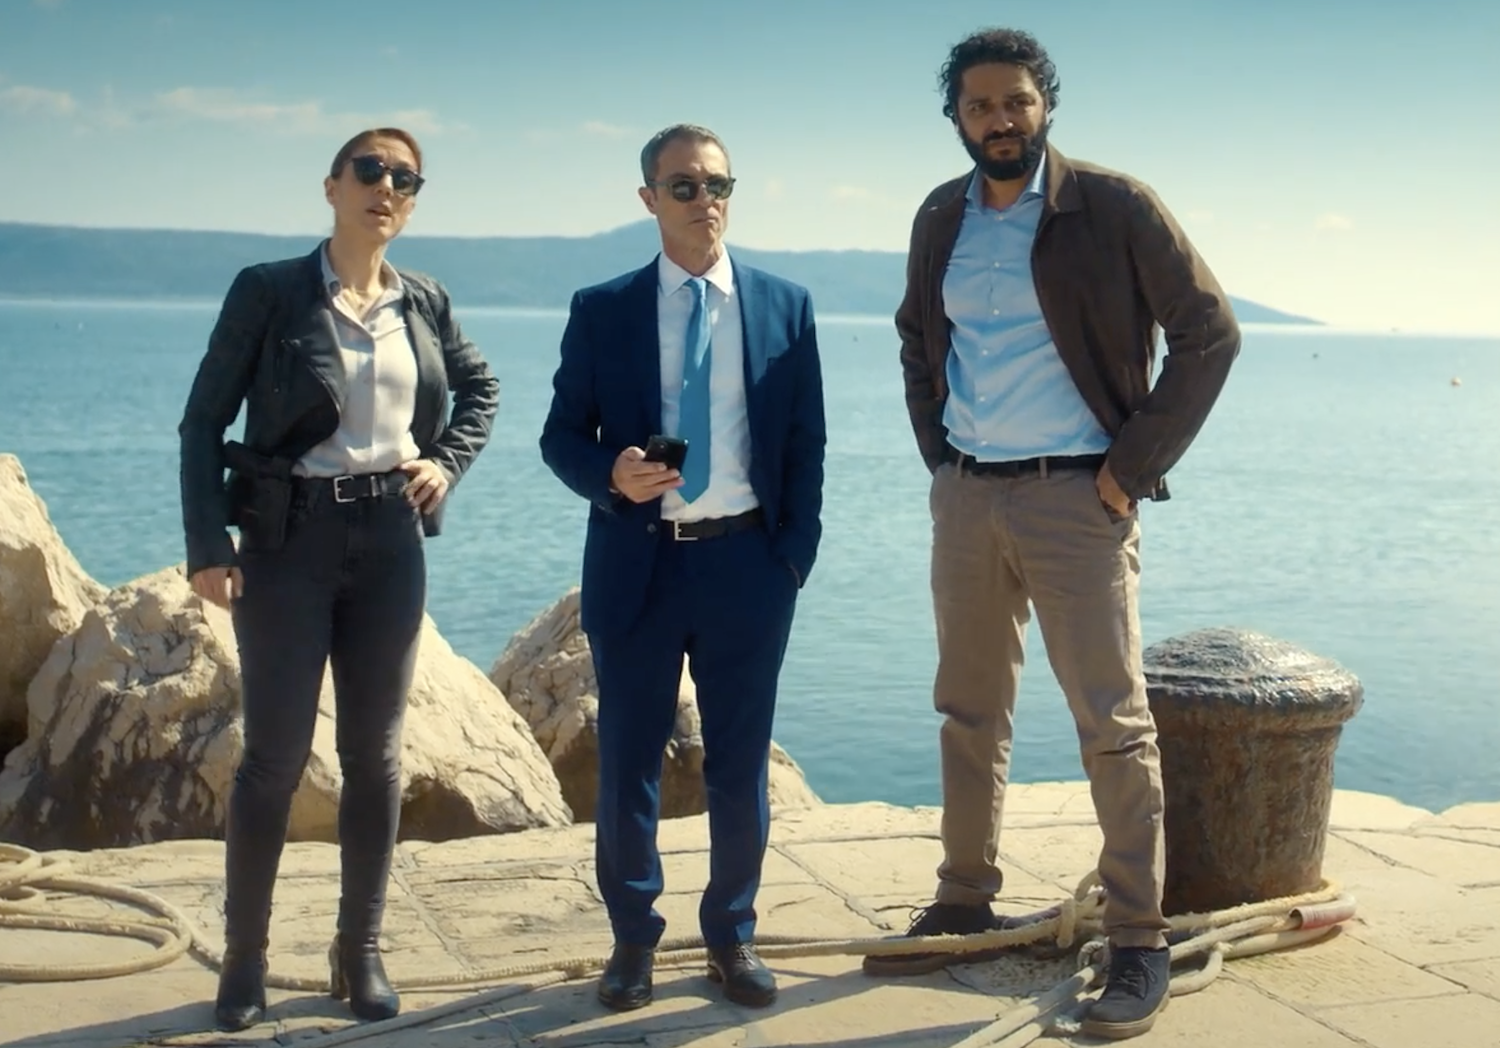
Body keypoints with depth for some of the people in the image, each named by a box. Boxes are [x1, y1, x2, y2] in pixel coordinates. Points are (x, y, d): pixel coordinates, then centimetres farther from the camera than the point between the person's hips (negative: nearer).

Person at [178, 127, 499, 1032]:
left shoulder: (427, 303, 6)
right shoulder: (268, 291, -5)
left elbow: (480, 389, 24)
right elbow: (204, 423, -5)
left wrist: (447, 461, 5)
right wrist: (207, 543, -13)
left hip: (390, 541, 4)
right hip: (290, 539, -4)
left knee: (376, 753, 8)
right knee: (275, 755, -2)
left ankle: (361, 950, 20)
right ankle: (246, 958, 12)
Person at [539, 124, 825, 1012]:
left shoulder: (786, 305, 5)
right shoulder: (601, 310, 2)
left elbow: (806, 444, 5)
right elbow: (562, 435, 3)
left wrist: (796, 555, -2)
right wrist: (612, 474, -19)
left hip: (746, 562, 1)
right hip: (637, 563, 0)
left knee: (741, 764, 9)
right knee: (629, 763, 8)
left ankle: (733, 933, 26)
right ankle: (634, 937, 25)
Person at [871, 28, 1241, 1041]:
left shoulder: (1114, 206, -8)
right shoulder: (941, 219, 8)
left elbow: (1210, 330, -7)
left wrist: (1136, 465, -10)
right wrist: (936, 449, 11)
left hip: (1076, 498, -5)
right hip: (965, 496, 6)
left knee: (1115, 723, -5)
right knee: (969, 714, 13)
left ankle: (1141, 943, 3)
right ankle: (965, 905, 27)